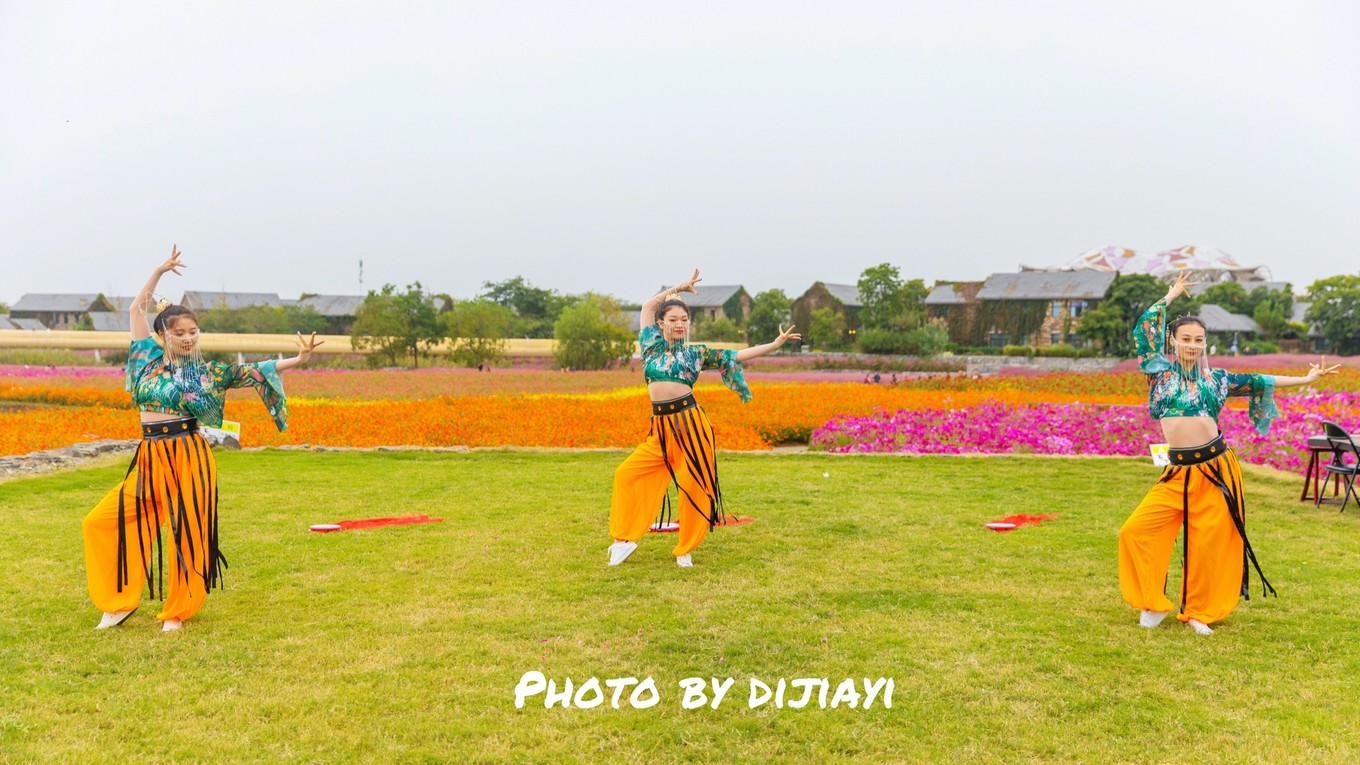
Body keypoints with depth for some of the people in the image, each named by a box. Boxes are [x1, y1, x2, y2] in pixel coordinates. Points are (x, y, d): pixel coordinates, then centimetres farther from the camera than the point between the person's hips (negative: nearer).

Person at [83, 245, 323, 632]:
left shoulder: (205, 371, 0)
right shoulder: (150, 360, 8)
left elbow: (251, 372, -7)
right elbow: (137, 309, 17)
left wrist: (297, 360, -18)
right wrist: (159, 272, 11)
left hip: (187, 457, -4)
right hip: (150, 459, 4)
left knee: (187, 535, -1)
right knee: (101, 522, 2)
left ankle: (177, 612, 17)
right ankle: (119, 602, 16)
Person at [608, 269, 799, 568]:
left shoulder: (696, 352, 7)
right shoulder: (652, 345, 11)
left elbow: (738, 356, 8)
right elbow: (648, 306, 19)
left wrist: (776, 343, 3)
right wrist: (679, 288, 20)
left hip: (690, 423, -2)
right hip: (661, 428, 2)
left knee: (693, 487, -1)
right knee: (627, 474, -2)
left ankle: (685, 550, 16)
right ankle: (625, 538, 13)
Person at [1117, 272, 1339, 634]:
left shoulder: (1214, 378, 9)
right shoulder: (1160, 371, 7)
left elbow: (1258, 382, 13)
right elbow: (1143, 328, 4)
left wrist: (1306, 379, 10)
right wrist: (1172, 295, 13)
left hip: (1215, 469, 0)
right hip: (1178, 472, 0)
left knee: (1209, 543, 2)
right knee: (1137, 530, -10)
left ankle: (1198, 611, 22)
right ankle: (1154, 604, 9)